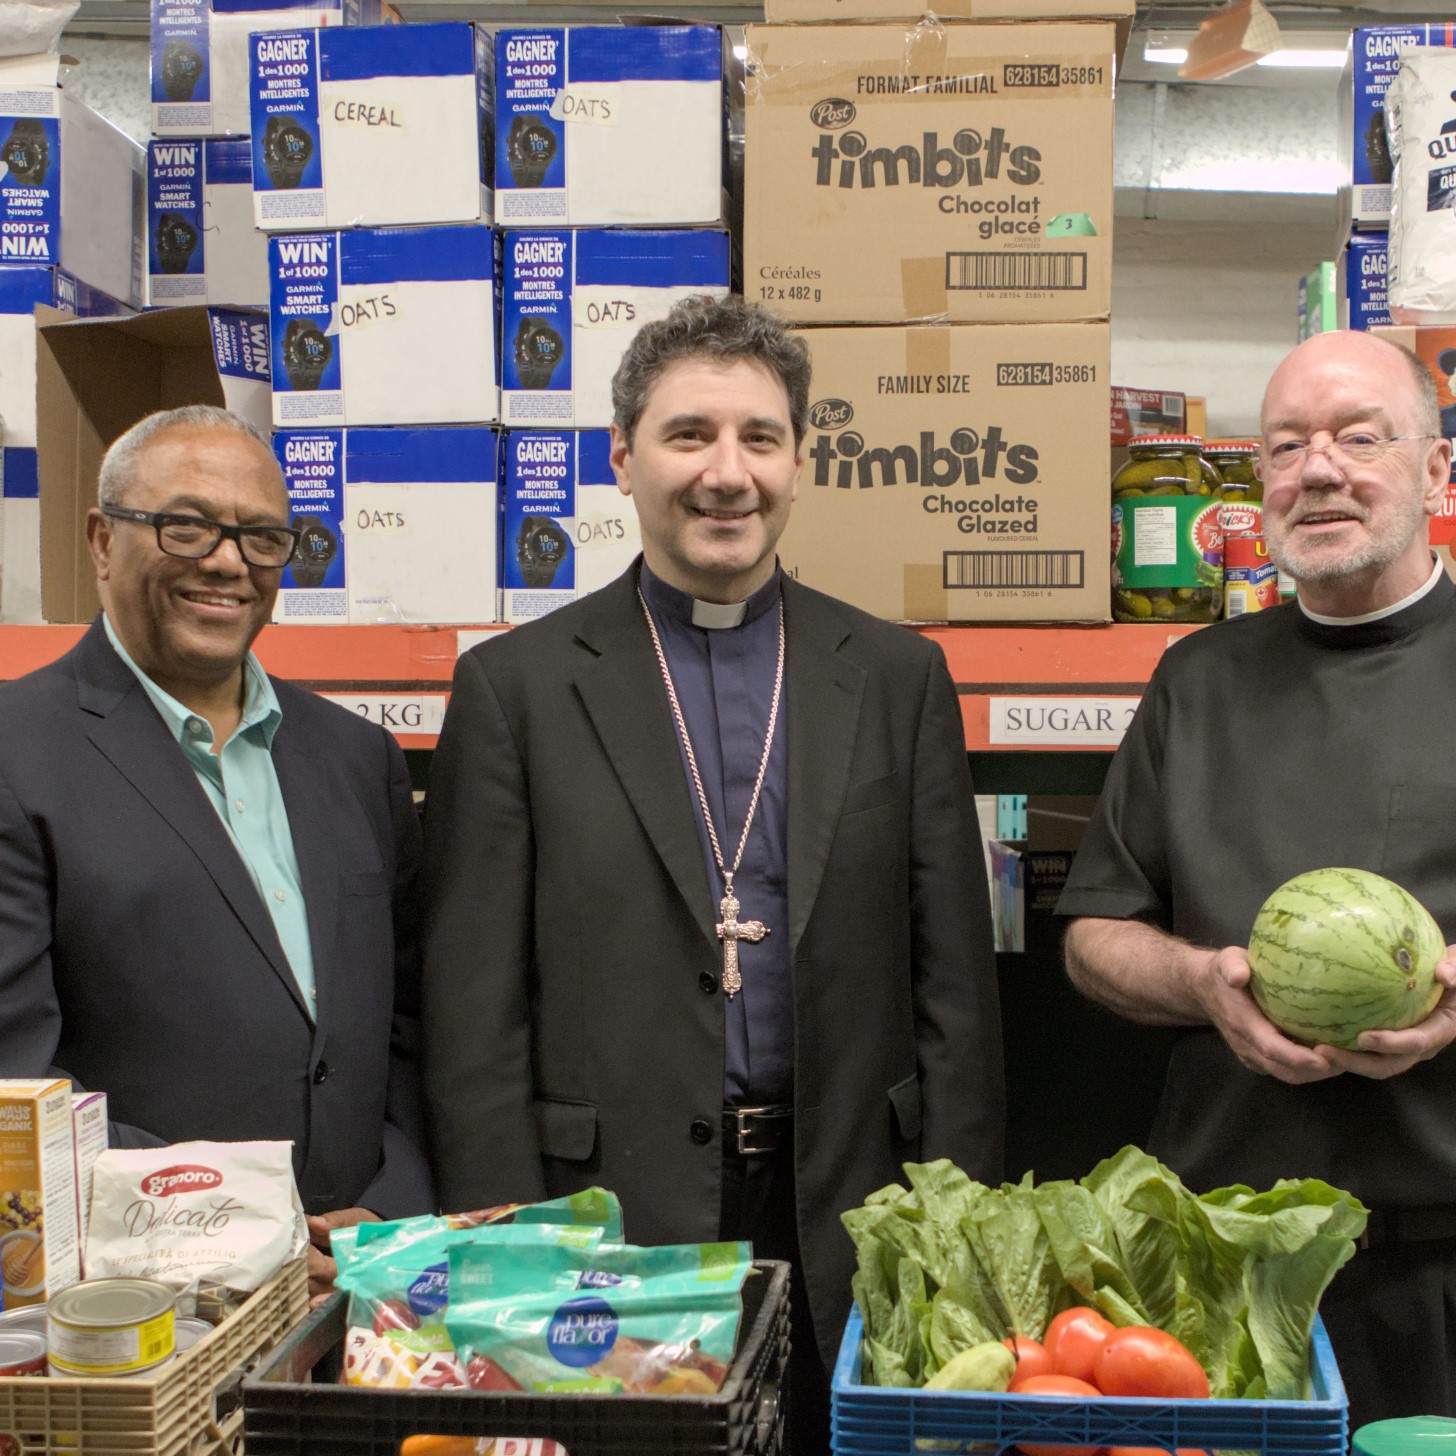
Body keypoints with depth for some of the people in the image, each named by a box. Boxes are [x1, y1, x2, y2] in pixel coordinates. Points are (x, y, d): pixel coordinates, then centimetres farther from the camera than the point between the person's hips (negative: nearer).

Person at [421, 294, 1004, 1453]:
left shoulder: (899, 677, 4)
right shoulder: (515, 686, -1)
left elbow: (954, 987, 4)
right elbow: (476, 1013, -2)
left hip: (848, 1227, 2)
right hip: (609, 1224, -1)